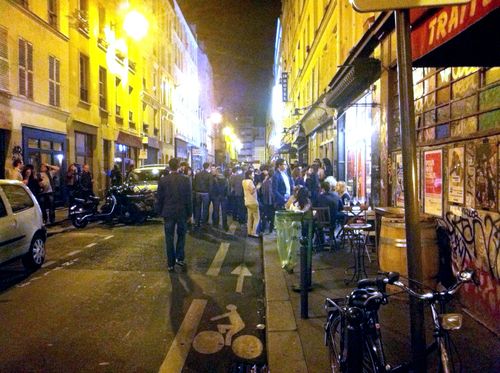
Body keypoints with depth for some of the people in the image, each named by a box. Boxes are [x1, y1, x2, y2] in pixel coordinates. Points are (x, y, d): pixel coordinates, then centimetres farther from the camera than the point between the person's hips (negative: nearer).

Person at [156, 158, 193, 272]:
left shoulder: (163, 180, -5)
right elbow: (189, 198, -3)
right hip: (182, 212, 0)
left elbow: (159, 198, 0)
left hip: (168, 213, 0)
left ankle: (171, 264, 11)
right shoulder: (185, 180, -6)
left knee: (169, 238, 7)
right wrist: (189, 213, 6)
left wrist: (160, 212, 11)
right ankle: (179, 258, 13)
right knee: (181, 235, 18)